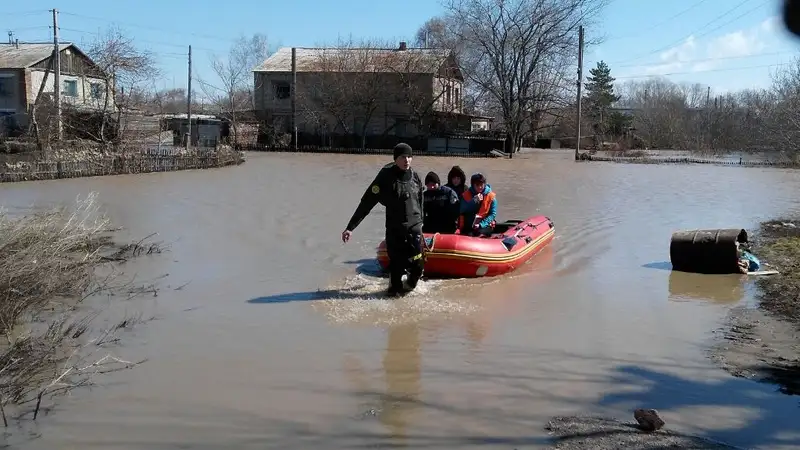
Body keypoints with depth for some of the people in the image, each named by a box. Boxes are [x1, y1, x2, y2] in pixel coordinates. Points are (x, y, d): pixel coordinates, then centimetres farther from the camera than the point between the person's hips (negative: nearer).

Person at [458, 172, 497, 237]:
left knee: (480, 233, -31)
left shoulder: (491, 196, 3)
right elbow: (463, 211, -3)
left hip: (484, 225, -1)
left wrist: (481, 224, -14)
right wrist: (473, 201, -15)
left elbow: (492, 214, -2)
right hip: (468, 226, 1)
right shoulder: (466, 195, 7)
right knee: (469, 235, -28)